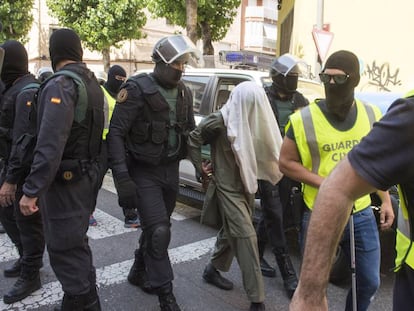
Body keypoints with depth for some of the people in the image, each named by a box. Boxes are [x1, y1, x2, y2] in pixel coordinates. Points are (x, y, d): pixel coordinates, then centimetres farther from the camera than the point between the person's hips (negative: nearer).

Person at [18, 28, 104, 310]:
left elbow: (50, 144, -27)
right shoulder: (92, 82, 10)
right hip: (87, 174, 10)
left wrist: (31, 190, -26)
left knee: (63, 249, 1)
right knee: (76, 243, 21)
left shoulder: (60, 85, -18)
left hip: (64, 181, -9)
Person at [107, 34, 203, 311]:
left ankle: (139, 272, 39)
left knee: (156, 227, 16)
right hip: (144, 173, -6)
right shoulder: (138, 89, -13)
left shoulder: (184, 93, 6)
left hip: (170, 170, 6)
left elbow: (190, 131, 16)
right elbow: (116, 133, -16)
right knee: (159, 231, -9)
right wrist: (122, 177, -24)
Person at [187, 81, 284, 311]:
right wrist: (201, 168, -4)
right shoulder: (220, 121, -17)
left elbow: (262, 149, 10)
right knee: (245, 237, -8)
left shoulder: (253, 121, 1)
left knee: (232, 232, 19)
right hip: (227, 186, -7)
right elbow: (194, 139, -7)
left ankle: (213, 270, 42)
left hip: (246, 185, 7)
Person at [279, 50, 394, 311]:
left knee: (369, 283, 17)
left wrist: (386, 200, 9)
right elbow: (286, 162, -8)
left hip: (362, 214, 4)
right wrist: (325, 183, -17)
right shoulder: (305, 118, -12)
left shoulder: (371, 115, 1)